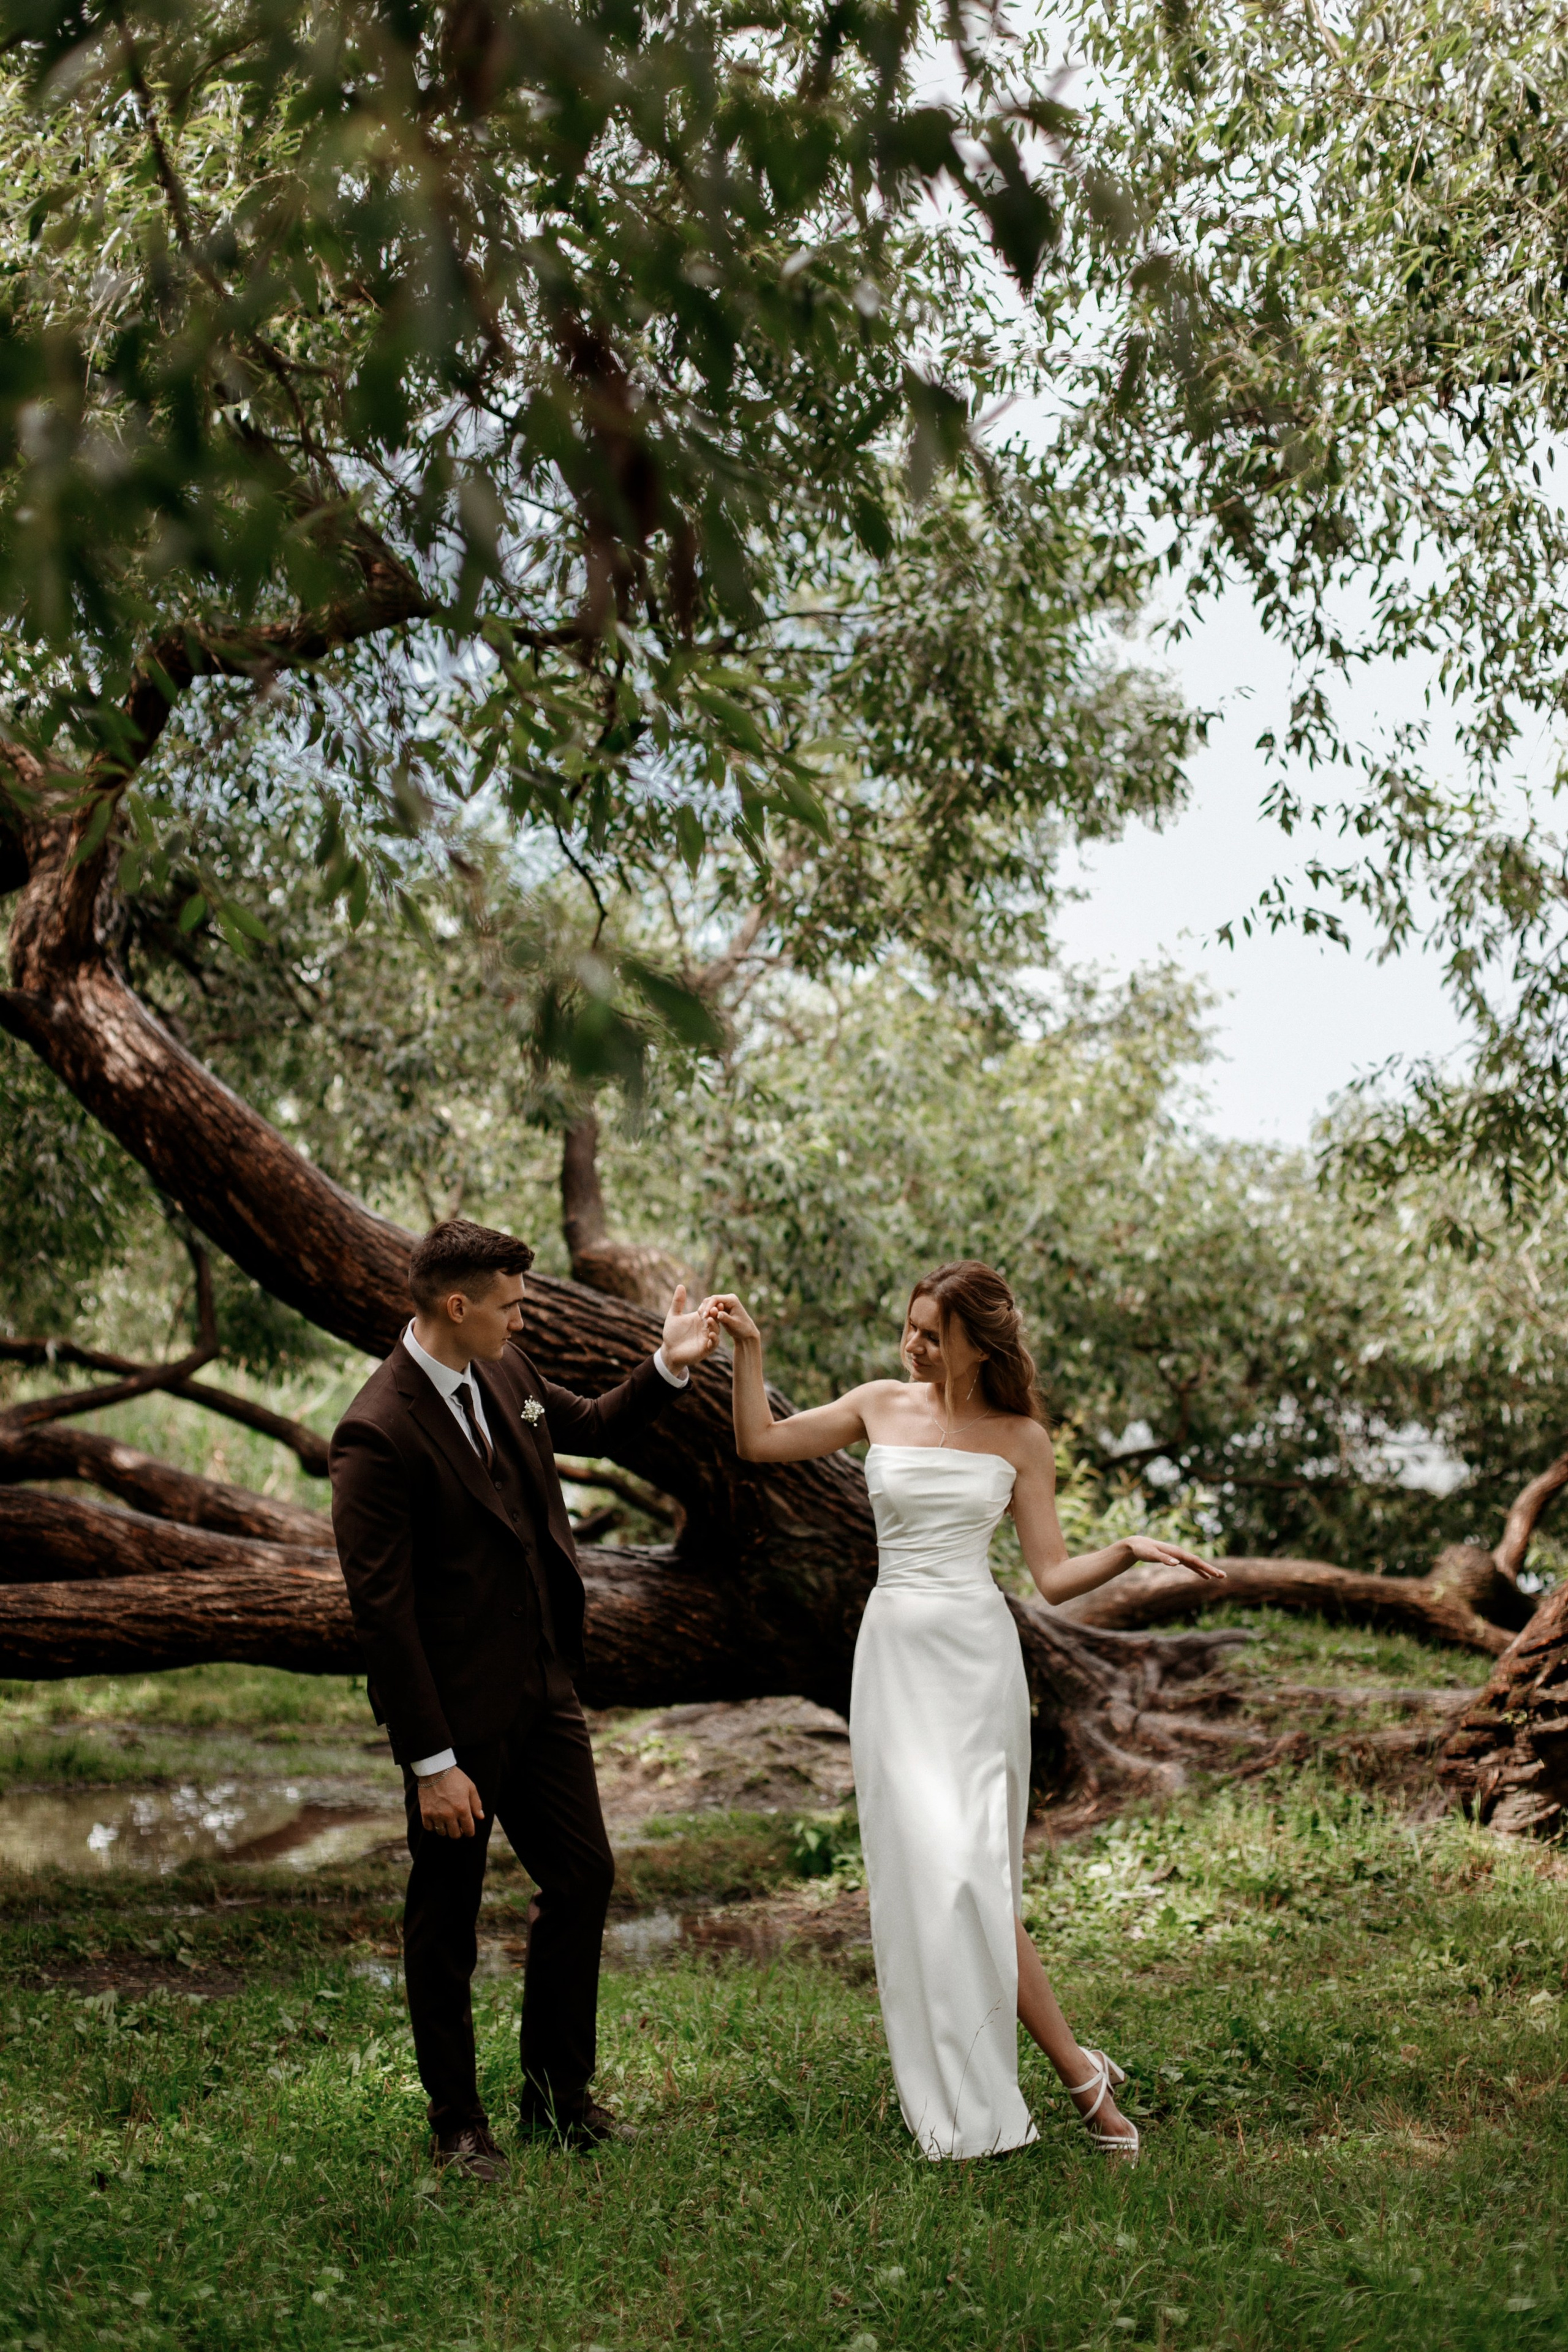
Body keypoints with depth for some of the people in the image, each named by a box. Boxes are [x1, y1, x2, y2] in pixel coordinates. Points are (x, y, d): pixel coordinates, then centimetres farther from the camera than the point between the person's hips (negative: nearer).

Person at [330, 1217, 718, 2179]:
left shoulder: (505, 1372, 2)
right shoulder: (379, 1432, -21)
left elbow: (590, 1426, 24)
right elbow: (380, 1605, -21)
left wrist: (669, 1366, 6)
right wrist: (432, 1763, -21)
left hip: (544, 1685, 8)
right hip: (457, 1710, -8)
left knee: (584, 1877, 13)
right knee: (447, 1917, 8)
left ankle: (560, 2091, 30)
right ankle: (458, 2122, 25)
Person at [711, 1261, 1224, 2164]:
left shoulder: (1021, 1438, 4)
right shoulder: (883, 1406, 8)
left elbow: (1053, 1574, 3)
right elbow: (760, 1442, 13)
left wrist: (1132, 1550, -12)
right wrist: (750, 1347, 5)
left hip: (977, 1656, -2)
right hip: (895, 1651, 2)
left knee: (970, 1869, -12)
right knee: (925, 1863, -6)